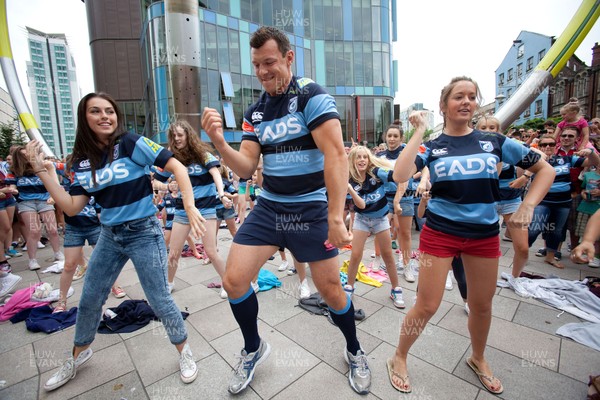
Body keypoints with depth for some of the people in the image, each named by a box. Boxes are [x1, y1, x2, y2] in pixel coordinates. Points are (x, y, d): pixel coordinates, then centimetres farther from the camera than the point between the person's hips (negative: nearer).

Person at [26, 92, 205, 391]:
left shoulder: (131, 143, -12)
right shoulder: (82, 161, 5)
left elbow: (177, 167, -18)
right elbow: (72, 208, 3)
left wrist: (190, 207, -27)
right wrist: (41, 170, -1)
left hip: (144, 233, -6)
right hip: (109, 236, 6)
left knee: (159, 301, 0)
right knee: (89, 299, 20)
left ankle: (184, 351, 25)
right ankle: (79, 354, 49)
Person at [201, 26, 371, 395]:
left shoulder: (312, 96, -9)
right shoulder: (255, 112, 8)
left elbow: (336, 155, -19)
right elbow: (246, 168, 3)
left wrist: (335, 218, -24)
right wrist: (219, 143, -16)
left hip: (311, 209, -4)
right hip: (268, 207, 5)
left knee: (331, 290, 5)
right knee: (234, 281, -1)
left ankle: (355, 352, 37)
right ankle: (254, 348, 29)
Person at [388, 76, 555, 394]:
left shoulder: (495, 141, 2)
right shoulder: (431, 147, -5)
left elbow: (545, 170, 9)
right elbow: (400, 176, -25)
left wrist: (527, 206, -5)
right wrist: (419, 131, -17)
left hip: (484, 234, 4)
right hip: (440, 233, -3)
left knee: (482, 305, 18)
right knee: (427, 306, 0)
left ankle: (478, 359, 46)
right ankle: (399, 359, 25)